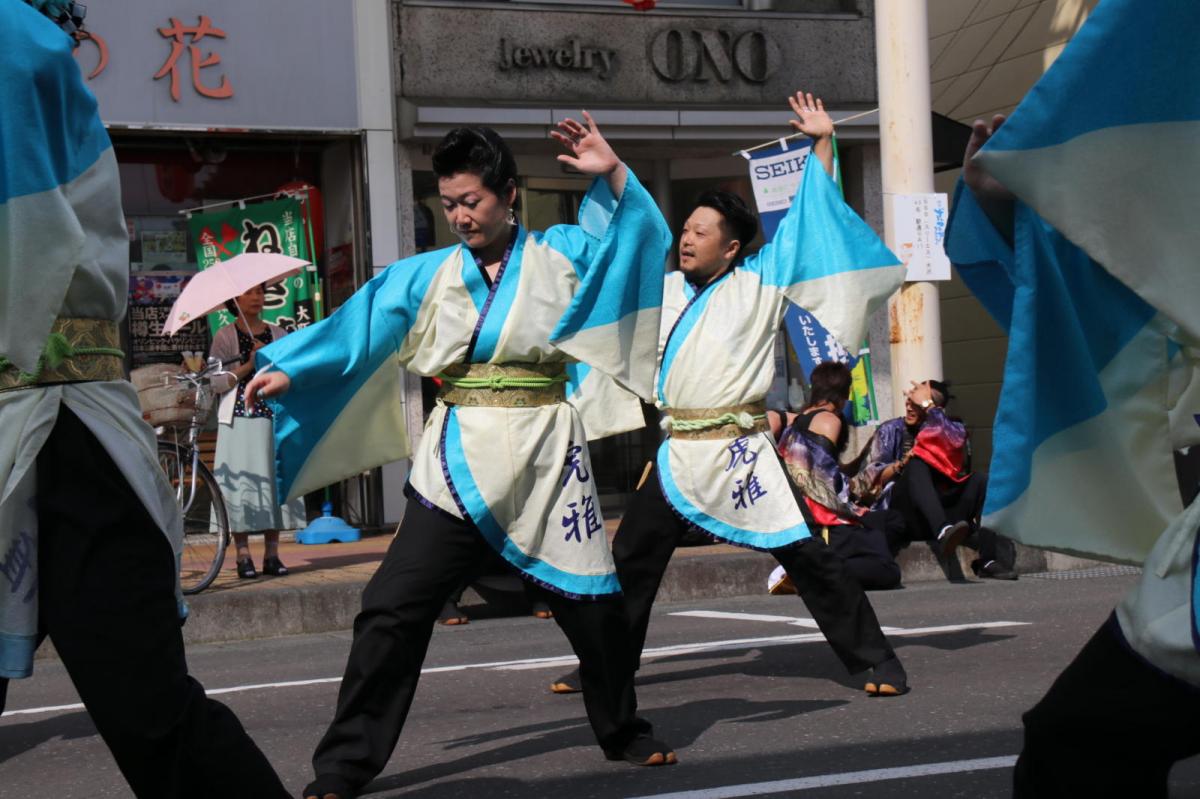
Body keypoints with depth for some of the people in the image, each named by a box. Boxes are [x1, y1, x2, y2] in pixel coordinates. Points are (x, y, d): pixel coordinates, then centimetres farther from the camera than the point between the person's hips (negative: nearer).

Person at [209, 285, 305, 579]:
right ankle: (243, 556, -3)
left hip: (274, 418, 3)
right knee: (241, 482, -7)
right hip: (239, 420, -3)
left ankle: (272, 554, 5)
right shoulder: (225, 337, 4)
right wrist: (249, 364, -13)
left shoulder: (278, 335, 14)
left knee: (274, 479, 0)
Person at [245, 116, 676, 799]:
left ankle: (625, 735, 34)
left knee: (592, 603, 10)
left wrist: (614, 176, -11)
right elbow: (358, 327, 2)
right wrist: (287, 369, -9)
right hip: (459, 460, 0)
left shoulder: (561, 254, 6)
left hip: (547, 458, 0)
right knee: (392, 610, -7)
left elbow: (642, 236, 3)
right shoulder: (426, 276, 7)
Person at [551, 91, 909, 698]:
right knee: (630, 559, 8)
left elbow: (805, 222, 3)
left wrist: (821, 145, 3)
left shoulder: (759, 285, 2)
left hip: (741, 452, -5)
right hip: (678, 453, 5)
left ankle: (876, 661, 1)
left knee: (807, 556, -7)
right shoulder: (668, 290, 15)